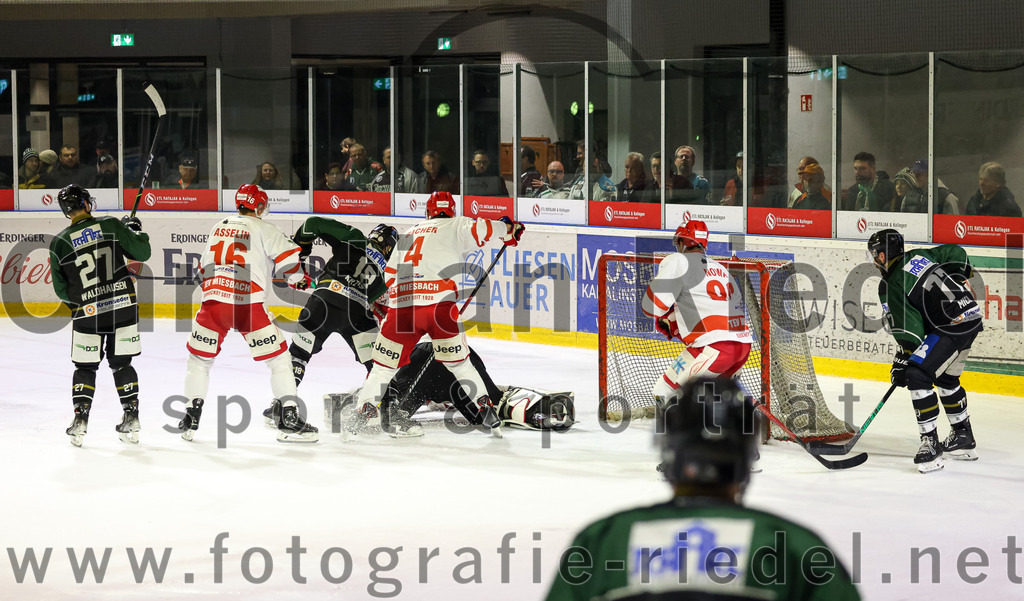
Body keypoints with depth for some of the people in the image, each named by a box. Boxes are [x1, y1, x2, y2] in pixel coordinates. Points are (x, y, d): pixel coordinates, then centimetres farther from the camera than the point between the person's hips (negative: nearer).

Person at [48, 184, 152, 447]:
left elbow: (61, 289, 5)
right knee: (121, 363, 14)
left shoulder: (59, 243, -2)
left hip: (87, 312, -1)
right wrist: (135, 228, 16)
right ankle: (131, 418, 12)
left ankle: (80, 418, 3)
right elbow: (142, 253, -2)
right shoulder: (111, 226, -5)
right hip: (123, 306, 1)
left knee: (85, 366, 13)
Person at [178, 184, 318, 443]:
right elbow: (288, 256, -5)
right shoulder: (264, 229, 2)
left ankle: (191, 419, 18)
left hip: (213, 301, 4)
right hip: (249, 304, -4)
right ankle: (289, 418, 0)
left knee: (199, 358, 20)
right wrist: (300, 279, 14)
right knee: (279, 358, 6)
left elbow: (204, 266, 27)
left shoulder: (218, 227, 19)